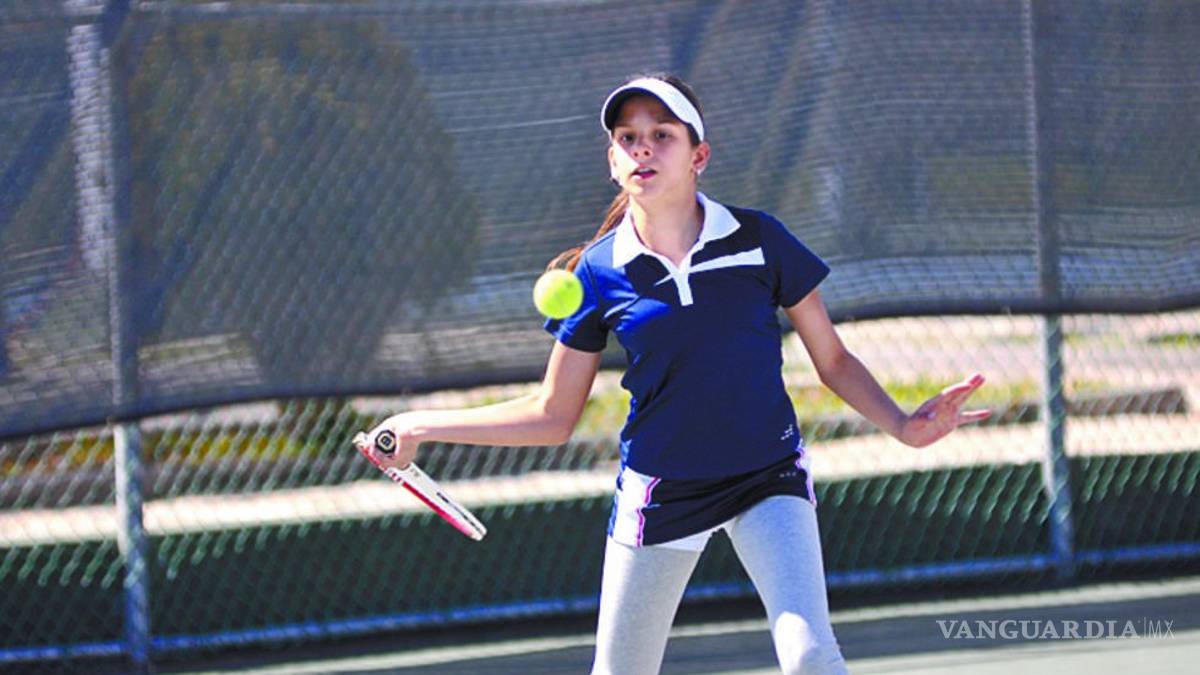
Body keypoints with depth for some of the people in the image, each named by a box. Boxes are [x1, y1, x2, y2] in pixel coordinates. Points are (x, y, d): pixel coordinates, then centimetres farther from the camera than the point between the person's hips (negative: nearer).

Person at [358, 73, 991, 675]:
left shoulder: (759, 240, -7)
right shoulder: (599, 272, -4)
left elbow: (833, 361, 3)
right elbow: (552, 416, 6)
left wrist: (905, 425, -14)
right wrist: (422, 426, 3)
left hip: (767, 476, -1)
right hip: (658, 489, 1)